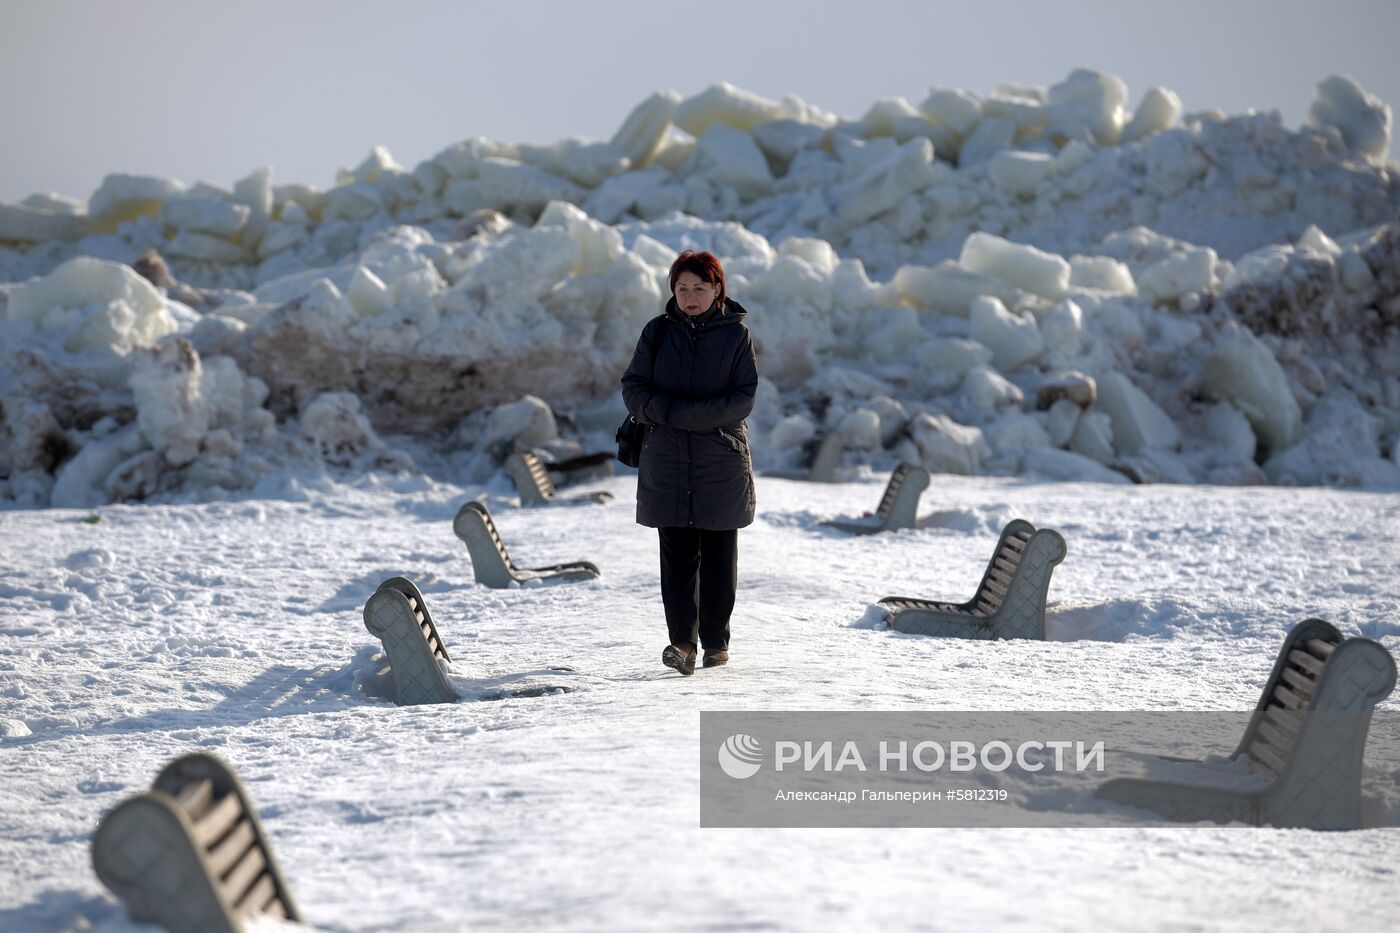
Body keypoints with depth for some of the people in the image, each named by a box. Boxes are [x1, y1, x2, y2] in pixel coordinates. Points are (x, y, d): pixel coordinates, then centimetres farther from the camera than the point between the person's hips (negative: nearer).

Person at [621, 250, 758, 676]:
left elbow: (744, 398, -7)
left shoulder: (736, 334, 0)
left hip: (722, 462, -1)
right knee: (677, 555, -5)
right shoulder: (657, 332, 6)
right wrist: (667, 412, -17)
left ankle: (716, 640, 16)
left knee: (719, 556, 6)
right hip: (667, 464, 1)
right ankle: (682, 641, -9)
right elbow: (633, 388, 3)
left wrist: (683, 413, -16)